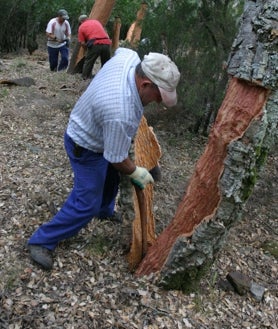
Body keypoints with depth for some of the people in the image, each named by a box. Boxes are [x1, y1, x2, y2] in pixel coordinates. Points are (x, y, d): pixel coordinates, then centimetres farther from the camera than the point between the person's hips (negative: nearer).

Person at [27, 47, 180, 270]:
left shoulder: (130, 58, -19)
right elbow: (117, 159, -27)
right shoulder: (120, 114, -42)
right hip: (86, 148, -9)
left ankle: (105, 212, 55)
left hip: (89, 129, 9)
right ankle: (42, 241, 12)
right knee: (87, 204, -2)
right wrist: (136, 173, -7)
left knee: (111, 178, 28)